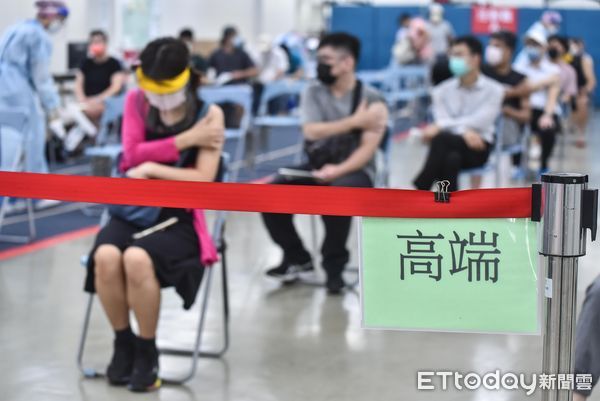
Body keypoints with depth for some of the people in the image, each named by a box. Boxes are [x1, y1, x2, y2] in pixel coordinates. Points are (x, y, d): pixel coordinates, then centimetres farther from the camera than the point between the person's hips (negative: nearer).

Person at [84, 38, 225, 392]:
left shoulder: (209, 114, -4)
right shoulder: (136, 102, 6)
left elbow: (203, 179, -12)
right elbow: (132, 157, -7)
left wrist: (151, 169, -14)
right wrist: (186, 139, -13)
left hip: (179, 216, -3)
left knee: (137, 259, -33)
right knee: (105, 257, -29)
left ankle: (148, 351, -10)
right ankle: (123, 343, -4)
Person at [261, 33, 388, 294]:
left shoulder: (371, 100, -7)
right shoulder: (313, 92, 5)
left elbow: (368, 149, -15)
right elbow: (311, 131, -10)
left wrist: (338, 170, -31)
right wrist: (354, 122, -16)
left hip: (354, 170, -4)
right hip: (316, 167, 4)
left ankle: (334, 265, -15)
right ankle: (297, 258, 4)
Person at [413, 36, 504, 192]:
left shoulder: (493, 90, 1)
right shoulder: (442, 90, 10)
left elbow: (479, 121, -13)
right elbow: (442, 120, -4)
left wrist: (441, 126, -21)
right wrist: (464, 132, -26)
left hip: (478, 149, -2)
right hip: (450, 145, 2)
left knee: (441, 139, -34)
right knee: (451, 159, -38)